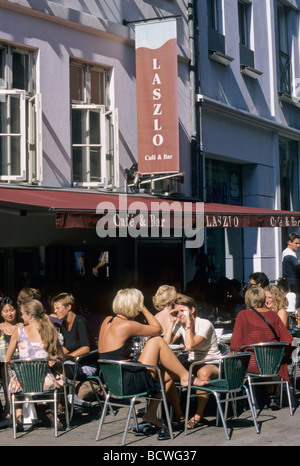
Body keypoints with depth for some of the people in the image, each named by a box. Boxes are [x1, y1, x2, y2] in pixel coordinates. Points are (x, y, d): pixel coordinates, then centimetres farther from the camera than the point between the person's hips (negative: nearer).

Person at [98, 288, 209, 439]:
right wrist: (143, 309, 4)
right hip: (128, 384, -9)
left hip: (114, 381, 9)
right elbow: (158, 329, -3)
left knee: (168, 374, 17)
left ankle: (151, 413, 17)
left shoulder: (107, 321, 10)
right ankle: (185, 377, 5)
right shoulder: (126, 325, -16)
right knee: (157, 341, -6)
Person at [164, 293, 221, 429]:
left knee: (203, 372, -41)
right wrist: (172, 322, -7)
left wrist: (189, 322, -25)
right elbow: (166, 343, -9)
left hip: (213, 364, -6)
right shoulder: (180, 325, 5)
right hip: (193, 364, 6)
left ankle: (198, 416, -24)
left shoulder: (205, 324, -14)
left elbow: (190, 345, -29)